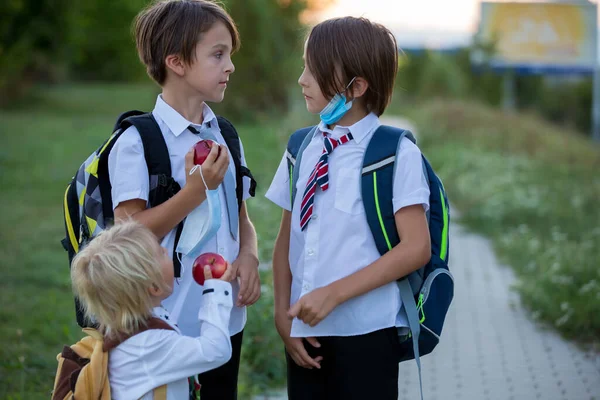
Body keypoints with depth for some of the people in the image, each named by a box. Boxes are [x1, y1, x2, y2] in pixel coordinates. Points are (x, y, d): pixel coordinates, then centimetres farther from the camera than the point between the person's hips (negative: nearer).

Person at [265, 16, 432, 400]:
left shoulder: (396, 153, -9)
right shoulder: (301, 148, 7)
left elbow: (416, 249, -12)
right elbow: (287, 238, 10)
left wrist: (335, 293, -15)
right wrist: (284, 314, 0)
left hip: (366, 334, -5)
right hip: (306, 330, 5)